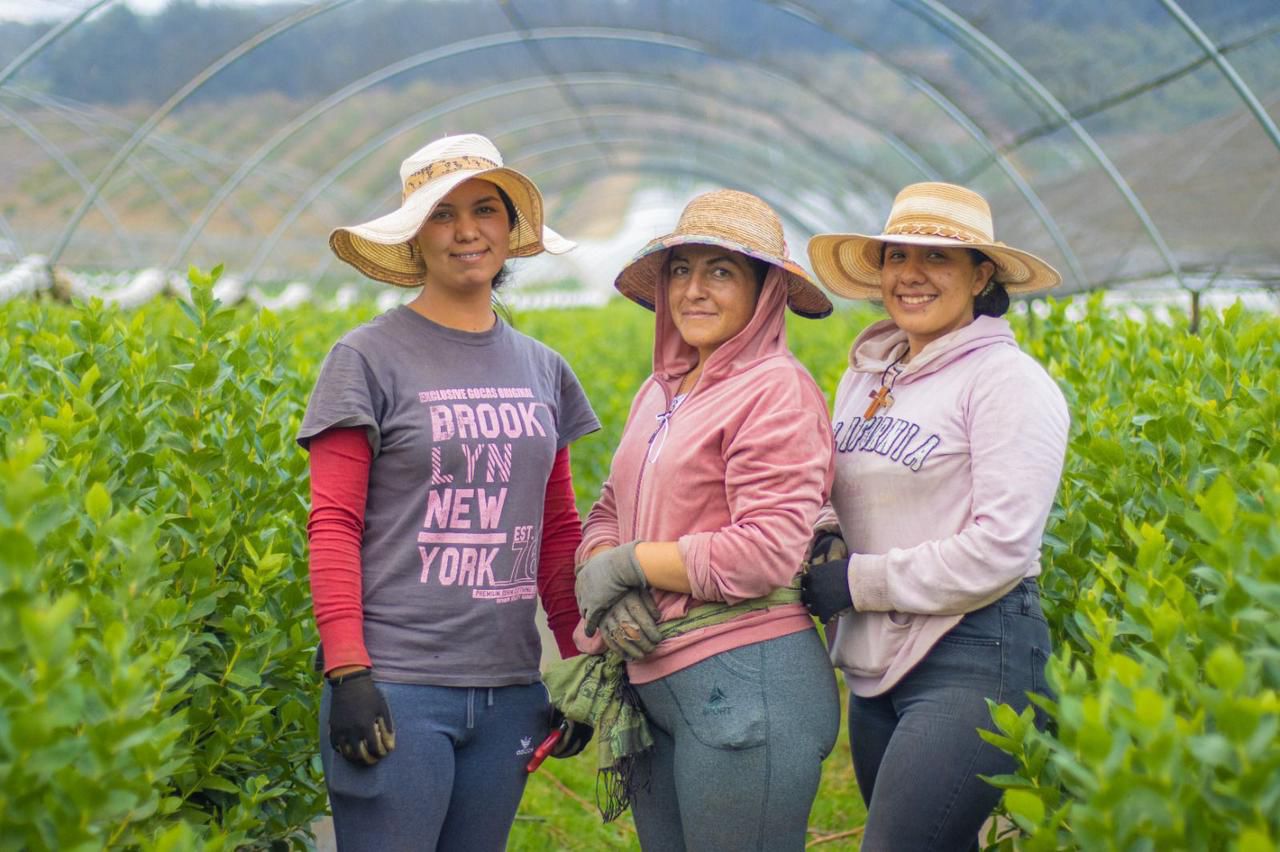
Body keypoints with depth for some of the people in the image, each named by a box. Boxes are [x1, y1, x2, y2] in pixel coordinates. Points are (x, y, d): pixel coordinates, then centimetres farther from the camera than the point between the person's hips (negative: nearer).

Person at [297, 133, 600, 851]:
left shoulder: (543, 371, 11)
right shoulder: (369, 359, -3)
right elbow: (333, 527, -7)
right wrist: (346, 673, -14)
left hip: (509, 692, 5)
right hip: (396, 687, -4)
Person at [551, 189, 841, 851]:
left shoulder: (775, 390, -11)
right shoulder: (661, 390, 14)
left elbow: (765, 556, -18)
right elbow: (608, 513, 13)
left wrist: (625, 564, -10)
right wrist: (606, 594, -9)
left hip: (743, 679, -8)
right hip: (652, 680, 8)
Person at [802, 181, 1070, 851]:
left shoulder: (1007, 380, -11)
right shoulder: (864, 378, 11)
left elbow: (1000, 549, -18)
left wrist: (857, 582, -13)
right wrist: (821, 540, -1)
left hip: (972, 658, -8)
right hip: (875, 664, 8)